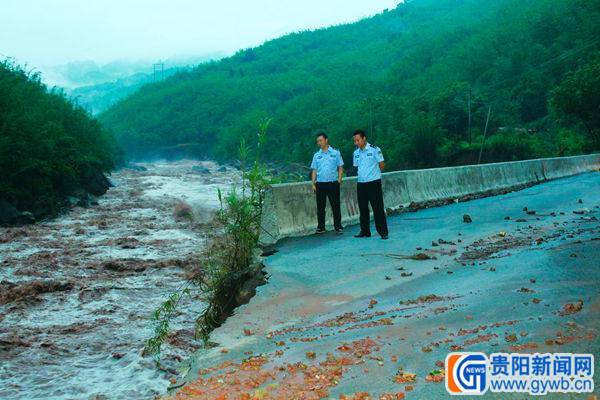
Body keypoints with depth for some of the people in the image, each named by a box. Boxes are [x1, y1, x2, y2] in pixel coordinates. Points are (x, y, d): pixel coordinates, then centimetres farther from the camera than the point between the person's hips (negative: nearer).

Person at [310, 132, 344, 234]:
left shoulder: (335, 153, 4)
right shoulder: (316, 155, 10)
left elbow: (340, 167, 5)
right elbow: (314, 170, 10)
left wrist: (339, 179, -7)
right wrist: (313, 183, 2)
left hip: (333, 183, -3)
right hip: (320, 184, 3)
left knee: (335, 206, -1)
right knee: (320, 207, 5)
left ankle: (338, 226, 6)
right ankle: (321, 227, 13)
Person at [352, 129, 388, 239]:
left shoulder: (374, 149, -8)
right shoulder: (356, 152, 9)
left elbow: (381, 165, -3)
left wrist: (373, 173, 6)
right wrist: (363, 175, 12)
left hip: (374, 183, -6)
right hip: (361, 184, 6)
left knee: (378, 208, -5)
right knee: (363, 209, 10)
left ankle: (383, 232, 1)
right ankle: (365, 231, 19)